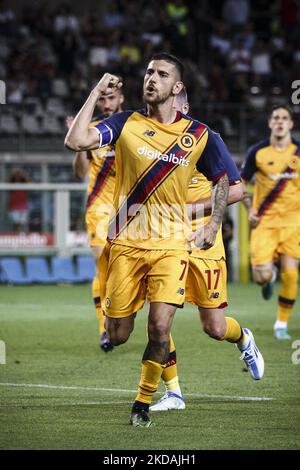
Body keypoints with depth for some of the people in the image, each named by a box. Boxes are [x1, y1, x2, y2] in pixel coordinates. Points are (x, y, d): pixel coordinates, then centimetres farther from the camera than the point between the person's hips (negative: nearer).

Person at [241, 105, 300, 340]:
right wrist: (250, 209, -2)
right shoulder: (258, 152, -1)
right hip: (264, 222, -1)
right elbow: (241, 182, 10)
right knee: (261, 275, -12)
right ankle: (270, 277, 27)